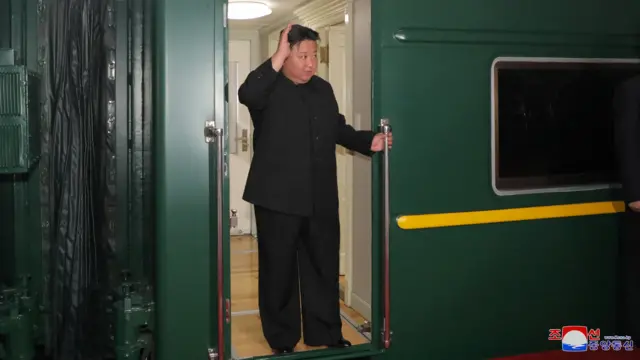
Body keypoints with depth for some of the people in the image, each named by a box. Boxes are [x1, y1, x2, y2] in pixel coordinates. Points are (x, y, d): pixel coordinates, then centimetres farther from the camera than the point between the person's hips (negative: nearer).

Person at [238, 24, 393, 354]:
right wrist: (277, 59, -27)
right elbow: (246, 94, -31)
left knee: (324, 268, 15)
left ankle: (325, 333, 30)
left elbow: (338, 128, 20)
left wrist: (369, 141, 6)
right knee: (279, 270, 7)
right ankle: (281, 340, 22)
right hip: (278, 198, -5)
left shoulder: (323, 89, 11)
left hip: (320, 198, 5)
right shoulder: (268, 88, -7)